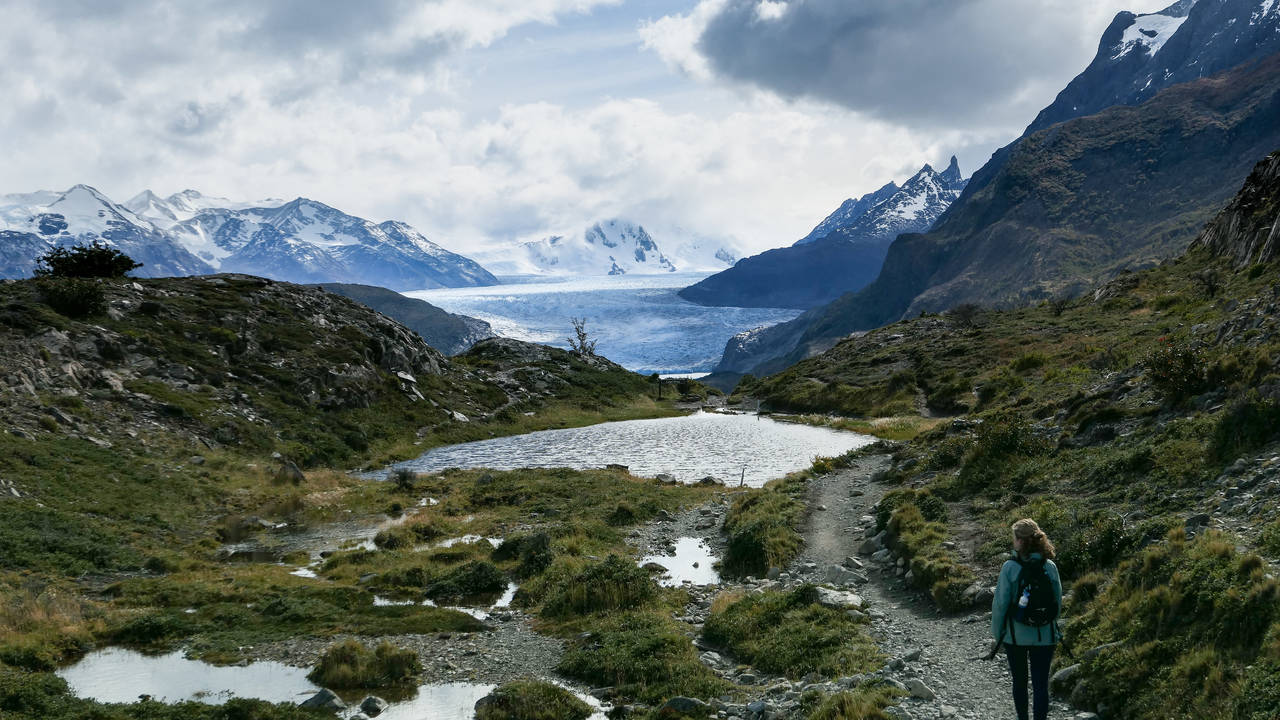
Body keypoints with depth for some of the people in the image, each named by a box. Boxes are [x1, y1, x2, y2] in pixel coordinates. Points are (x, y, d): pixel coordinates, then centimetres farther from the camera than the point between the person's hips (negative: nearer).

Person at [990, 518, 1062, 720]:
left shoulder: (1010, 567, -14)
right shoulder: (1050, 567, -6)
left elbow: (1000, 603, -11)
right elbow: (1058, 602, 2)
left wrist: (997, 634, 0)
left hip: (1016, 635, -1)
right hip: (1045, 636, 1)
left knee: (1019, 682, 17)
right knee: (1041, 684, 5)